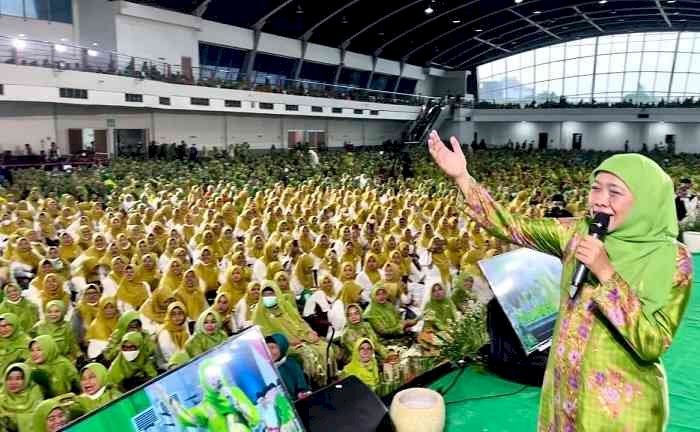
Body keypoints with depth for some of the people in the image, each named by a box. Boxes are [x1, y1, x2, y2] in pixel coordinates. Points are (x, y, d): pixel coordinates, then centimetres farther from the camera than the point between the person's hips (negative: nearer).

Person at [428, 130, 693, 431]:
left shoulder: (672, 260, -15)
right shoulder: (578, 233, -5)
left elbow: (652, 345, -22)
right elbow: (510, 228, -6)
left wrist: (605, 271, -28)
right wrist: (461, 176, -15)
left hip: (621, 401, -3)